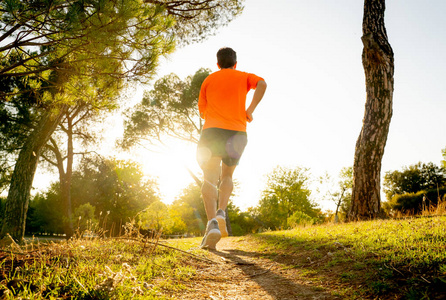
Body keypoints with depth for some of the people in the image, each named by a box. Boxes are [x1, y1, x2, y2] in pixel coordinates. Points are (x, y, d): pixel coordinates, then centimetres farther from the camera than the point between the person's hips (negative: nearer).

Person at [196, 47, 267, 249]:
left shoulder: (209, 79, 21)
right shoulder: (244, 77, 19)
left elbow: (202, 111, 20)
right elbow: (262, 84, -3)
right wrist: (249, 110, -2)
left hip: (212, 130, -1)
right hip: (237, 132, 1)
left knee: (210, 179, -3)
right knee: (227, 176, 18)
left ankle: (212, 222, -25)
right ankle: (221, 212, -8)